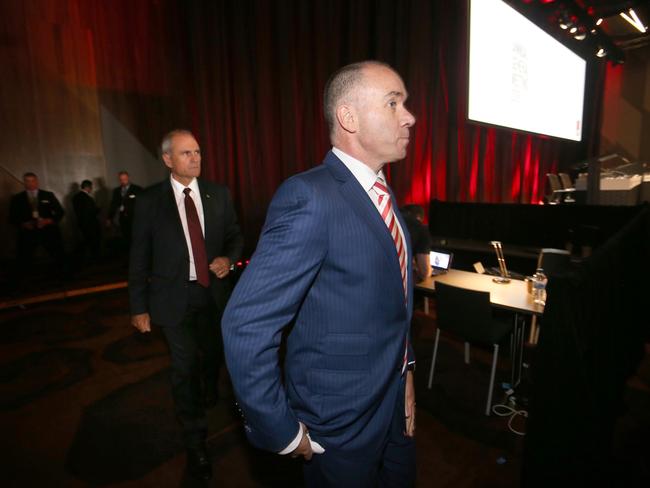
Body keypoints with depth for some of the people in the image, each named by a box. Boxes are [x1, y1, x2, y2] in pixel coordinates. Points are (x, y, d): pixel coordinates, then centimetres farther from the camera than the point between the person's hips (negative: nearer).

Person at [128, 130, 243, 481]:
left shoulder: (218, 194, -1)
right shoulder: (149, 201, -8)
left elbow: (235, 235, 8)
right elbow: (139, 258, -4)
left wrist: (228, 258, -14)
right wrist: (139, 308, -3)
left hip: (213, 291, 3)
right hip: (174, 296, -3)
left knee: (213, 354, 21)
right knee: (185, 366, 2)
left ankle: (209, 395, 56)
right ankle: (195, 442, 23)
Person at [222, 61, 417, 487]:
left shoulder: (381, 195, 3)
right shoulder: (309, 197, -26)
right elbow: (245, 325, -27)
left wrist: (405, 372, 7)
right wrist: (282, 432, -17)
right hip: (338, 424, -7)